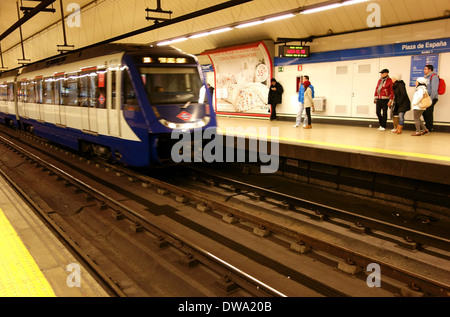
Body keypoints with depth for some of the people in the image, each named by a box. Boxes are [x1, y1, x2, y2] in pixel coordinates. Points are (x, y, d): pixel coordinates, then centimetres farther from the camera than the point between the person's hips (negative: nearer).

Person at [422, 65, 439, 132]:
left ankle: (429, 129, 2)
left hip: (432, 98, -8)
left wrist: (431, 99, -20)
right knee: (424, 113, 9)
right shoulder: (426, 77, 18)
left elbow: (434, 89, -17)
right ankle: (427, 127, 21)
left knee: (428, 113, -6)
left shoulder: (434, 76, -9)